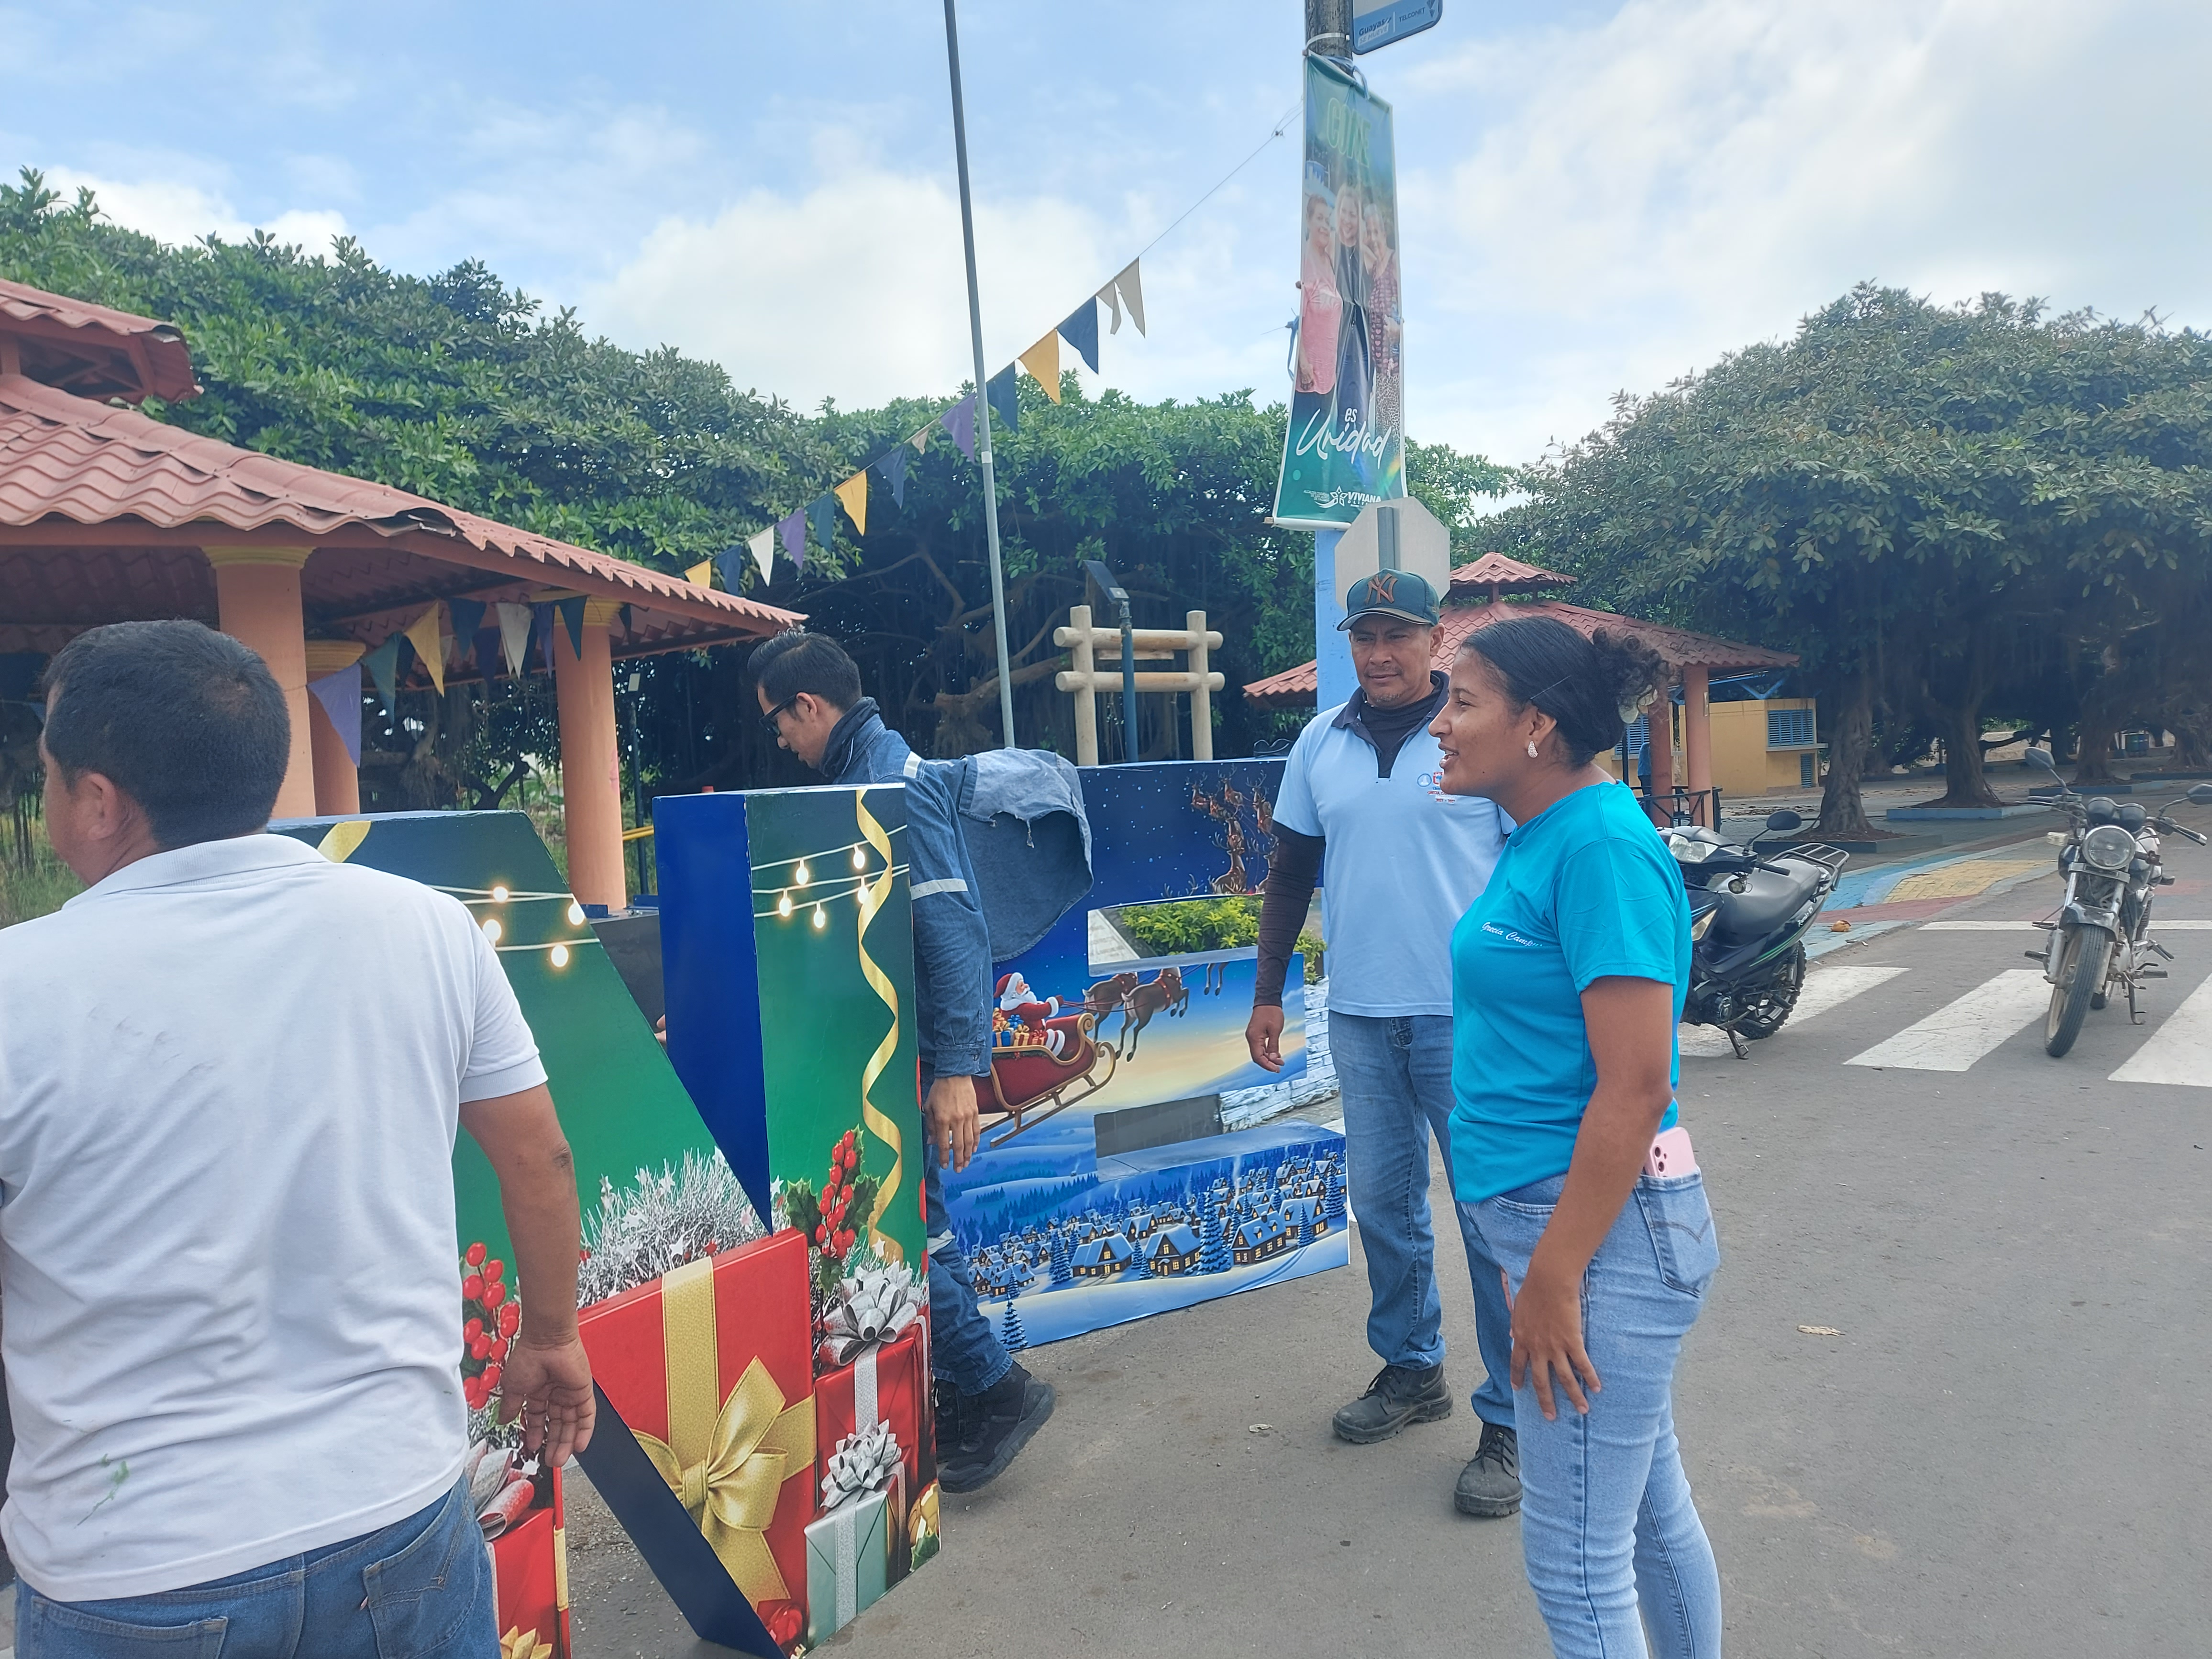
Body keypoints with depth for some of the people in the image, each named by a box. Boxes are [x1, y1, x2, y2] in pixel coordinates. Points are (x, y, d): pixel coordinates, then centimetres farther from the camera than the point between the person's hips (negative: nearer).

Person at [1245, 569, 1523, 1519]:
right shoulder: (1322, 742, 8)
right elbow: (1292, 871, 14)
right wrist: (1268, 994, 12)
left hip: (1469, 1015, -4)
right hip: (1359, 1014, 5)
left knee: (1494, 1214, 0)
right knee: (1382, 1205, 15)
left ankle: (1513, 1421, 13)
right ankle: (1411, 1370, 34)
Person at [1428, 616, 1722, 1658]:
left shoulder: (1601, 847, -20)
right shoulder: (1539, 838, 9)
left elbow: (1635, 1088, -23)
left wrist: (1553, 1279, -20)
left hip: (1600, 1230, -9)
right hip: (1554, 1214, 9)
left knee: (1577, 1555, 5)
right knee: (1651, 1507, 23)